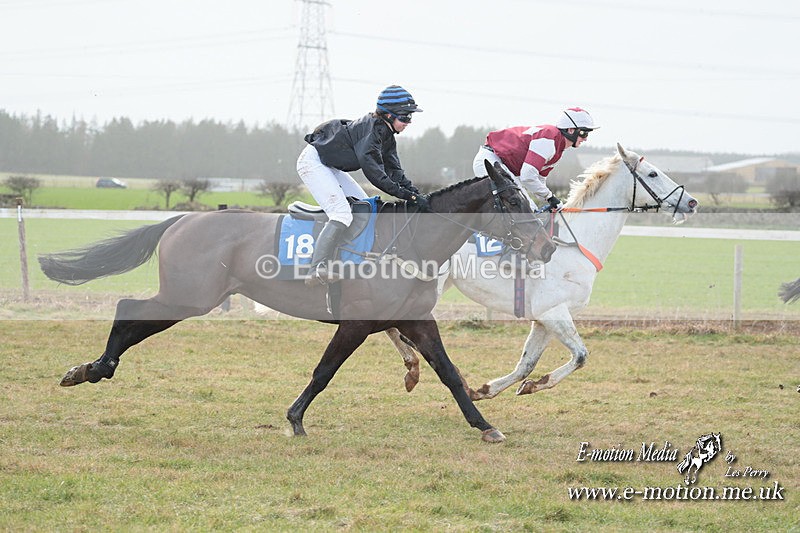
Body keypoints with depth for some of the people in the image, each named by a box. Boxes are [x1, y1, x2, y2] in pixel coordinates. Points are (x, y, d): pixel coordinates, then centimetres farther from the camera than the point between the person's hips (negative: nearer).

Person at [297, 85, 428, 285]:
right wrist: (406, 194, -33)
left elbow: (395, 171, 4)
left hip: (332, 167, 11)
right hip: (313, 161, -11)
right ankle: (318, 270, -31)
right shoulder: (371, 128, -25)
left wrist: (416, 195, -11)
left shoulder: (387, 136, 5)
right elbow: (373, 171, -32)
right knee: (342, 214, -23)